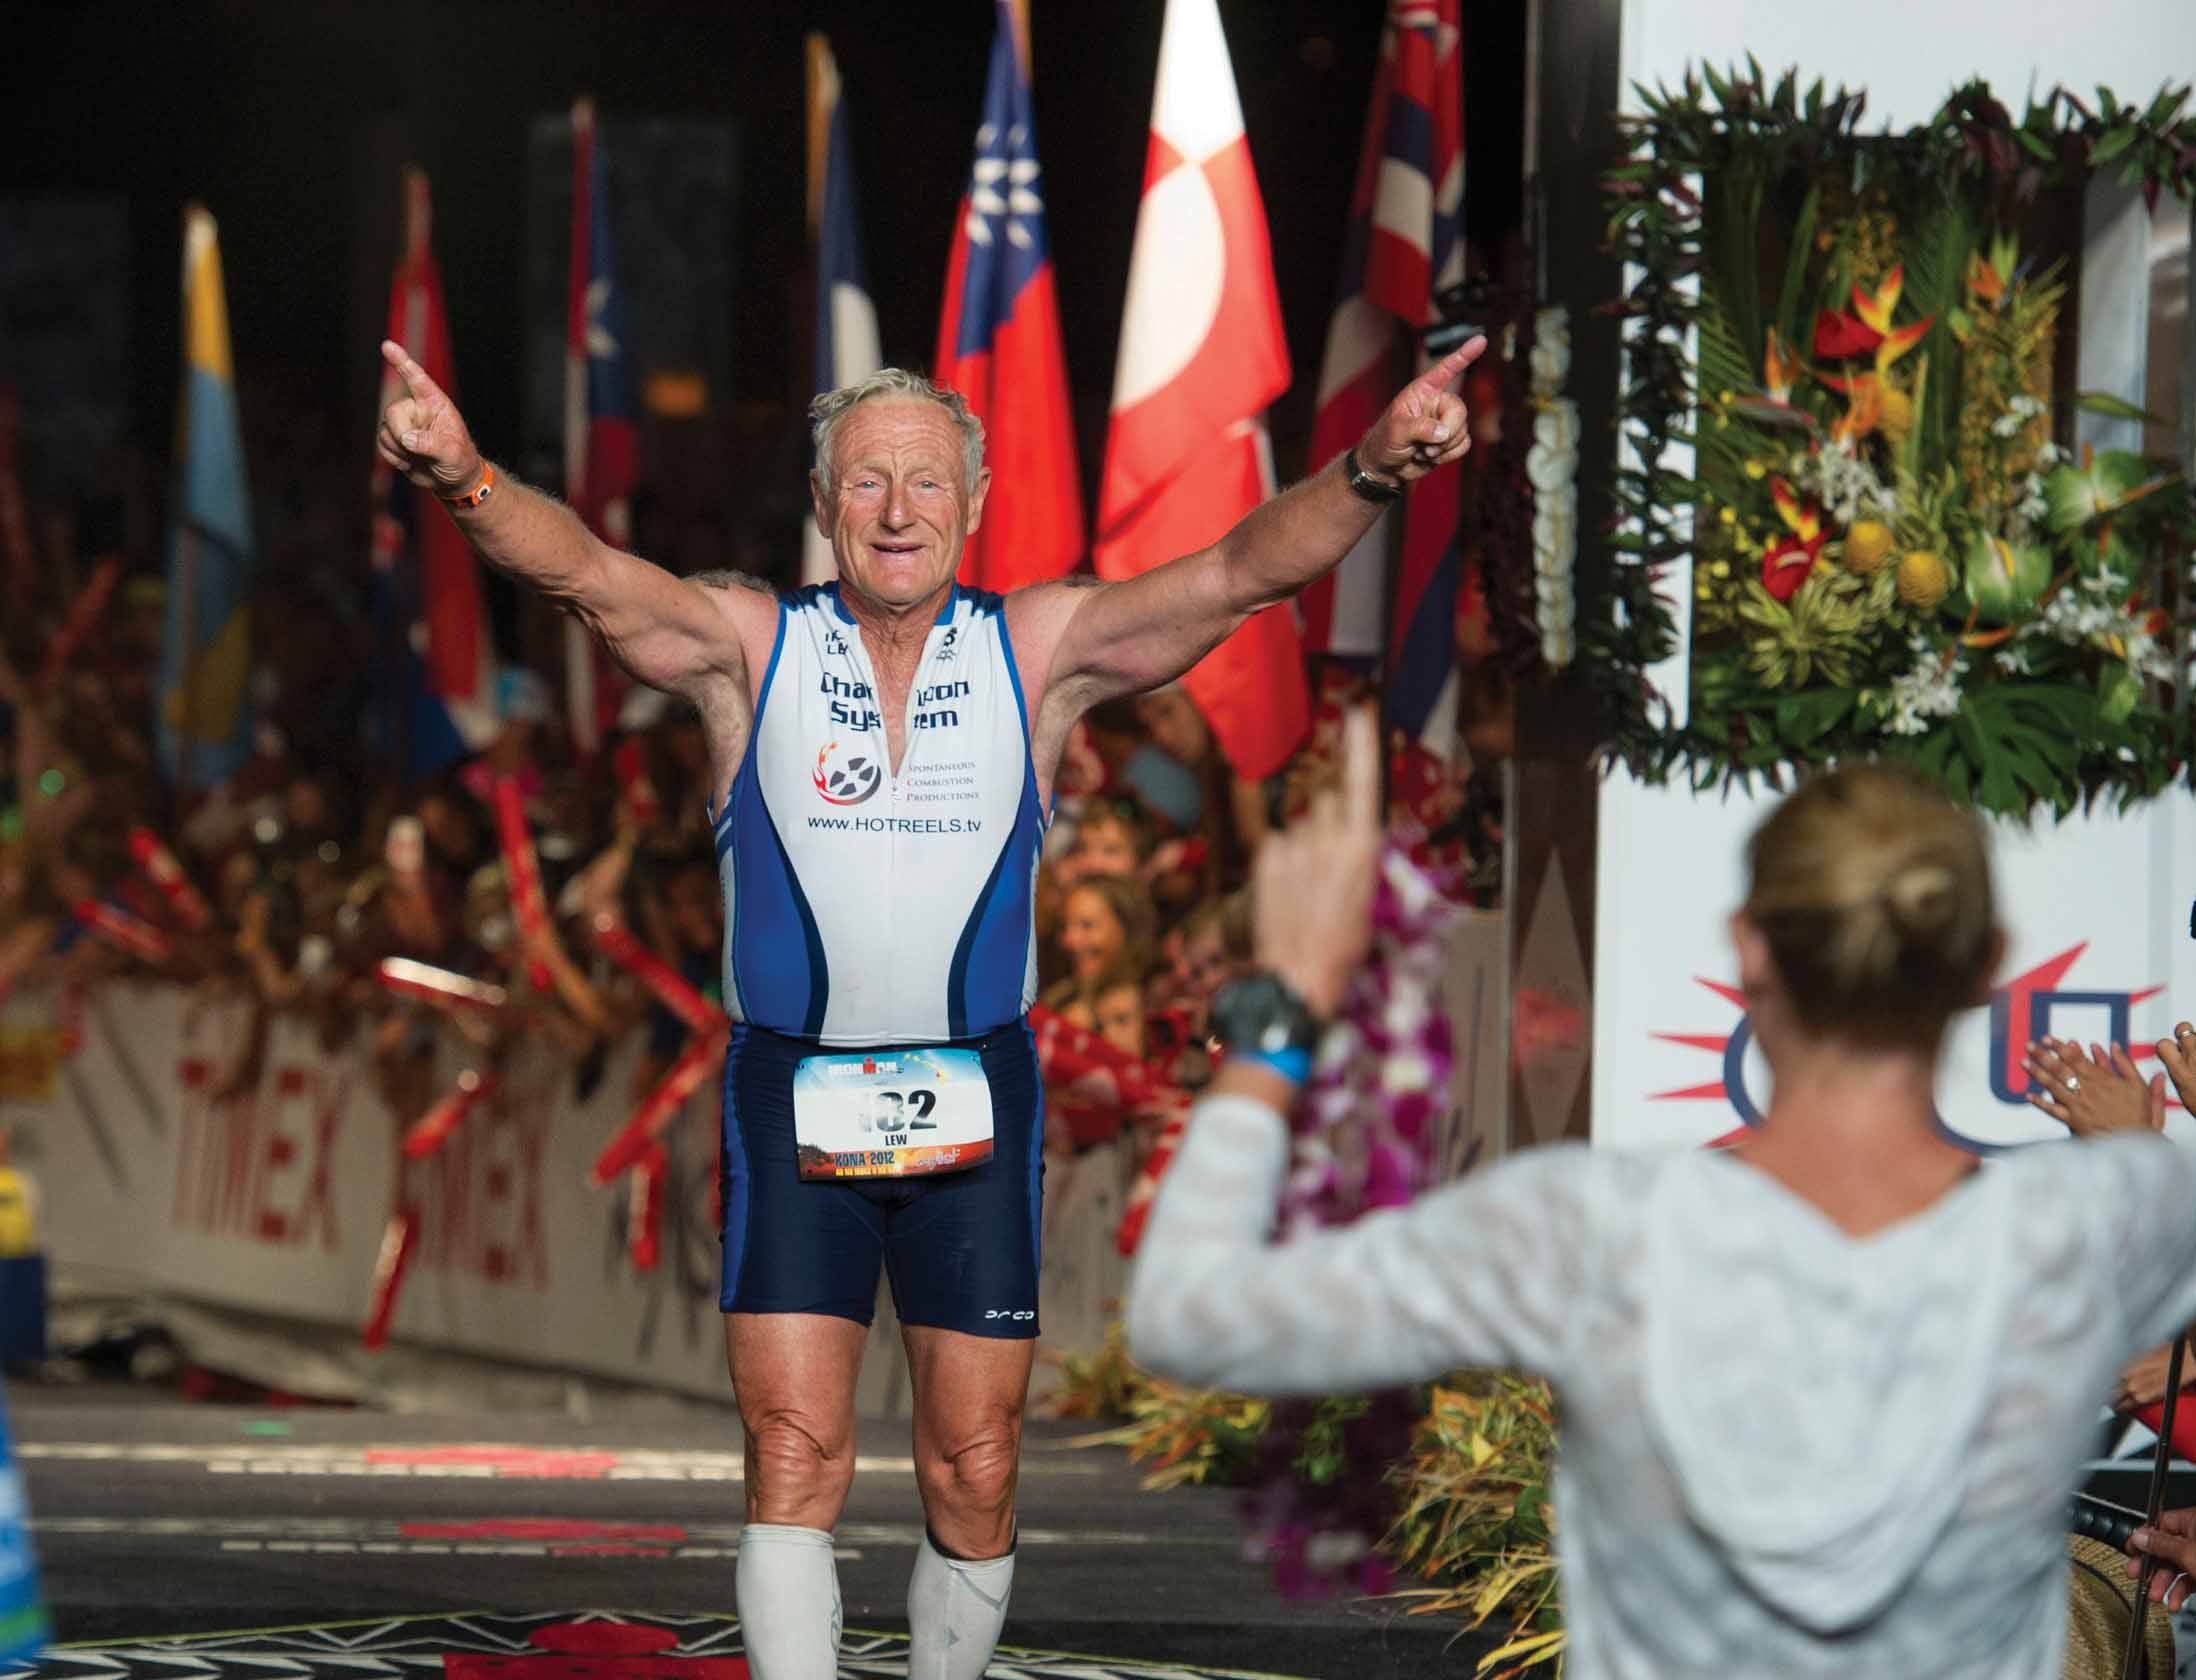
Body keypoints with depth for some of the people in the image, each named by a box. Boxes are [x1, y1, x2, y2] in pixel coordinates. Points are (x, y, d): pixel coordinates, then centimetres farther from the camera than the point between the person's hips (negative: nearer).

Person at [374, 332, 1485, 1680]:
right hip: (793, 1091, -1)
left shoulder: (1041, 649, 0)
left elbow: (1237, 575, -10)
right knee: (794, 1456, -9)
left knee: (976, 1477, 3)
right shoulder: (749, 645, -2)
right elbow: (585, 572, -17)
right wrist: (467, 480, -38)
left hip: (976, 1094, 1)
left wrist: (1370, 474, -29)